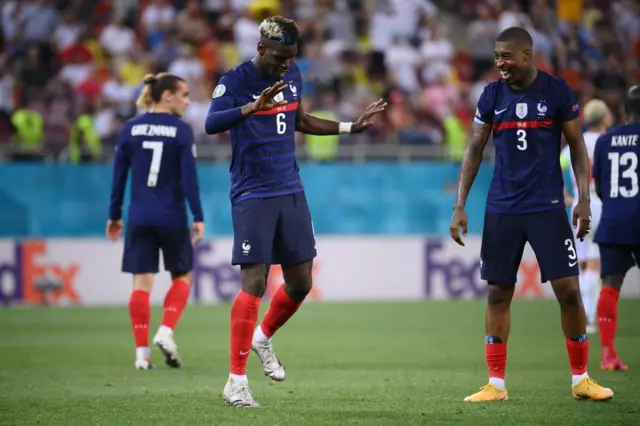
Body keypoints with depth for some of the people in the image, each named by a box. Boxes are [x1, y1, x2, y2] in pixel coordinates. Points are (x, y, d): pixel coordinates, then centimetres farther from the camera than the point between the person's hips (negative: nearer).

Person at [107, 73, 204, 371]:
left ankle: (142, 352, -1)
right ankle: (166, 332, -3)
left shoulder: (130, 128, 4)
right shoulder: (182, 130, -6)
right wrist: (198, 217, -6)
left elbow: (119, 175, 6)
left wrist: (114, 215, 13)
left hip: (139, 218, 3)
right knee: (182, 276, 16)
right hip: (172, 217, -3)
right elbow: (189, 177, -10)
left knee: (142, 282, 4)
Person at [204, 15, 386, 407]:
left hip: (291, 191, 6)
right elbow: (211, 124, -30)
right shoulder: (235, 81, -12)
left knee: (300, 283, 7)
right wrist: (252, 107, -47)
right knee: (254, 283, -12)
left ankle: (263, 338, 35)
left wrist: (351, 127, 23)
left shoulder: (293, 77, 8)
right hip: (252, 195, -6)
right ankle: (237, 382, -7)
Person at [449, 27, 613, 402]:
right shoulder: (492, 95, 3)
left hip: (547, 207, -2)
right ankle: (496, 384, 9)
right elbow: (475, 151, 7)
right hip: (502, 209, 2)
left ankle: (581, 379, 7)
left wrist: (584, 198, -7)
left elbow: (577, 146, 2)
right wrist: (459, 207, 2)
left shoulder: (557, 91, -4)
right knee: (498, 293, 2)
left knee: (569, 290, -6)